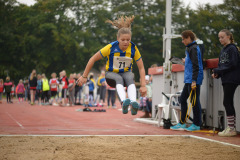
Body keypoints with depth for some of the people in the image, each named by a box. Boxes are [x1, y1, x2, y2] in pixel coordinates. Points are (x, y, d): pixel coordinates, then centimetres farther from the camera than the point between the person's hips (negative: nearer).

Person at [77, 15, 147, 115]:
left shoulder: (133, 49, -14)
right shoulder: (111, 47, -19)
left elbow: (141, 68, -6)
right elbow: (93, 59, -10)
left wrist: (143, 85, -15)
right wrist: (84, 77, -8)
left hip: (126, 73, 1)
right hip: (111, 74, -1)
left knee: (130, 78, -37)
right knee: (119, 79, -39)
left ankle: (133, 103, -60)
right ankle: (124, 103, -63)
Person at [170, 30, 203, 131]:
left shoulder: (193, 48, -13)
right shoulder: (190, 48, 17)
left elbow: (196, 65, -19)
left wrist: (194, 81, -23)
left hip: (193, 80, -11)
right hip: (189, 80, 11)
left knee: (194, 101, -4)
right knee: (182, 99, 12)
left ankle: (196, 125, 3)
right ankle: (182, 123, 17)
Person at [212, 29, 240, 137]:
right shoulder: (223, 50, 17)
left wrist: (218, 71, -13)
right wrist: (217, 73, 0)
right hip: (226, 80, 9)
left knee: (227, 102, -11)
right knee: (229, 103, 8)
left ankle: (231, 129, -8)